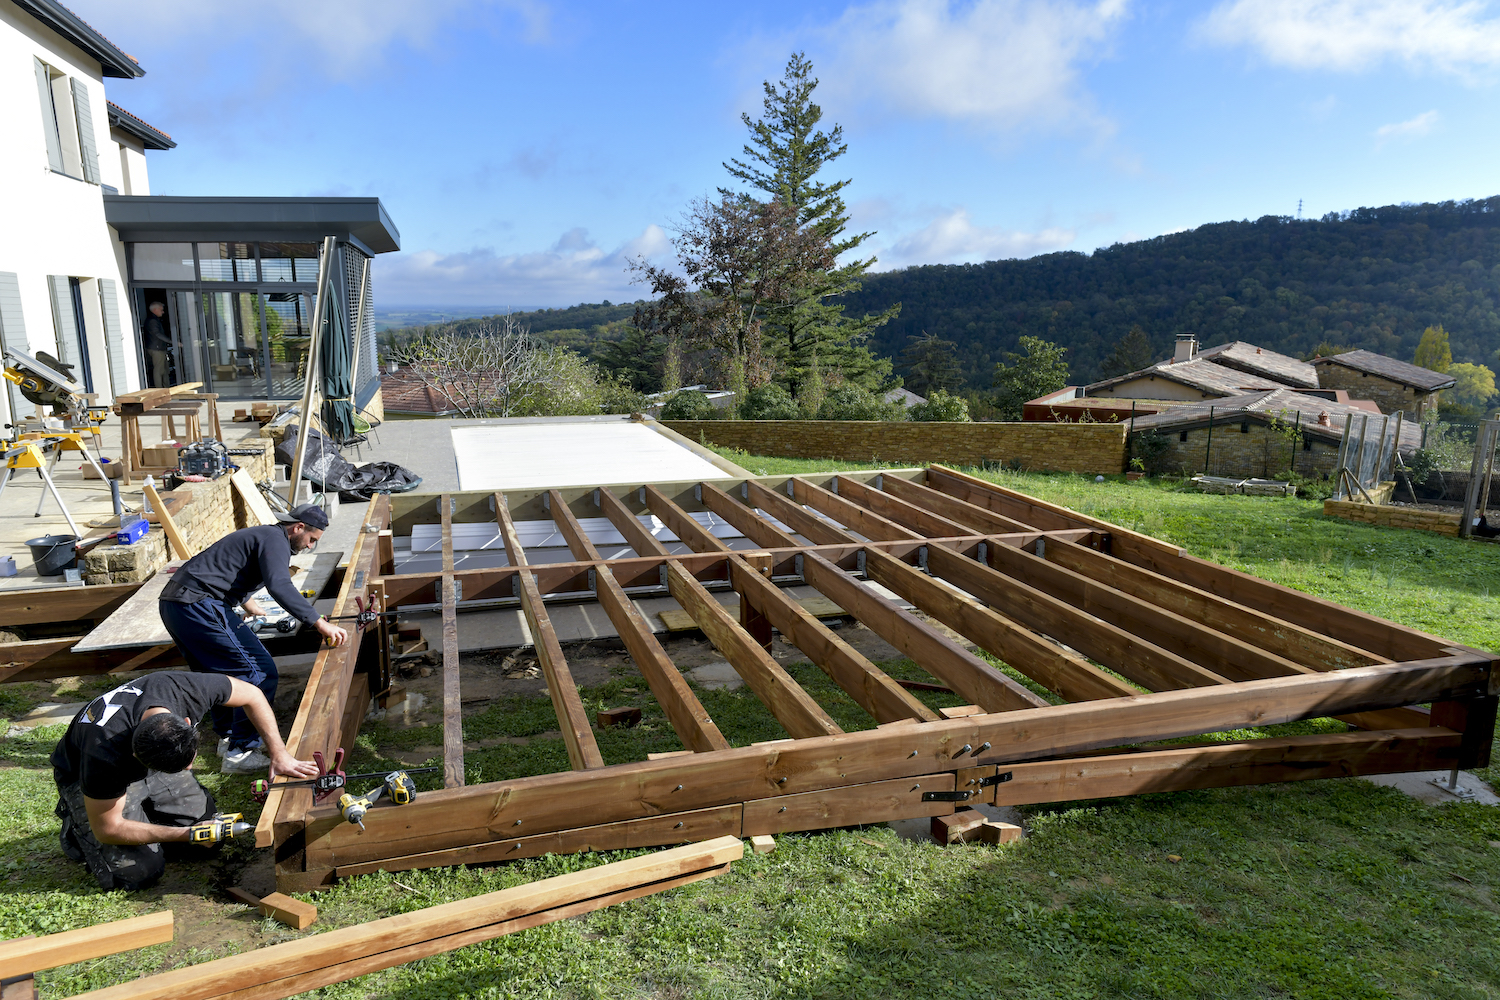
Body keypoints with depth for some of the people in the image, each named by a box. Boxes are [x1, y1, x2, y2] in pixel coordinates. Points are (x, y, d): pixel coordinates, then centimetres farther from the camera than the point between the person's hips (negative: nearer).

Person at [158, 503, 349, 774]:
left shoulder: (262, 534, 25)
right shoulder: (275, 539, -8)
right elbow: (280, 587, -25)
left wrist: (248, 605, 62)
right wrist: (320, 623, -28)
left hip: (172, 603, 11)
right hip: (199, 606, -11)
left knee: (220, 672, 26)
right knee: (259, 672, -11)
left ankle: (228, 736, 37)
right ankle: (240, 753, -7)